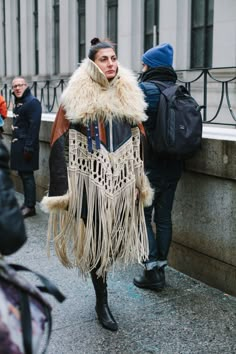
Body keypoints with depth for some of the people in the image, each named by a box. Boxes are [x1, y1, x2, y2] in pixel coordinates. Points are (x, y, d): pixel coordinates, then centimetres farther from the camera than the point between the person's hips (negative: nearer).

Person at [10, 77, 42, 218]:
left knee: (27, 175, -5)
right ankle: (27, 203, 24)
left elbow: (34, 126, -21)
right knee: (22, 174, 14)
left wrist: (28, 147, -24)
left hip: (26, 145, -9)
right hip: (18, 144, 9)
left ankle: (30, 207, 1)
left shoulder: (33, 102, -14)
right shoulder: (18, 102, 16)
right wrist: (16, 143, 15)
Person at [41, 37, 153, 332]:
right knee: (96, 239, 4)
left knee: (117, 235, 9)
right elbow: (60, 140, -6)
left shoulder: (129, 95, 8)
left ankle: (100, 270, 41)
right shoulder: (77, 96, -4)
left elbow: (138, 140, 12)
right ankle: (102, 303, 21)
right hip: (91, 178, -4)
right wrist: (62, 184, -12)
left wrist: (140, 180, 9)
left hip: (123, 179, 4)